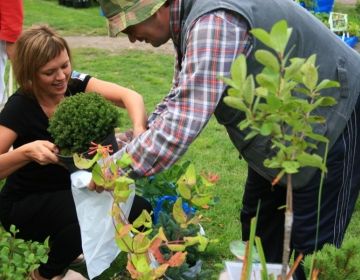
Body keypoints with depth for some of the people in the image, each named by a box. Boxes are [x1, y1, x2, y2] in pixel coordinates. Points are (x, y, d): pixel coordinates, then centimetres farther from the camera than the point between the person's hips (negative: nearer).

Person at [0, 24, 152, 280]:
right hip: (25, 205, -6)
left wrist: (139, 131, -45)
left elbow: (129, 95, -26)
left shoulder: (74, 84, -10)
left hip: (72, 190, 6)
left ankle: (65, 247, 12)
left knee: (139, 210, -10)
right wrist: (26, 151, -44)